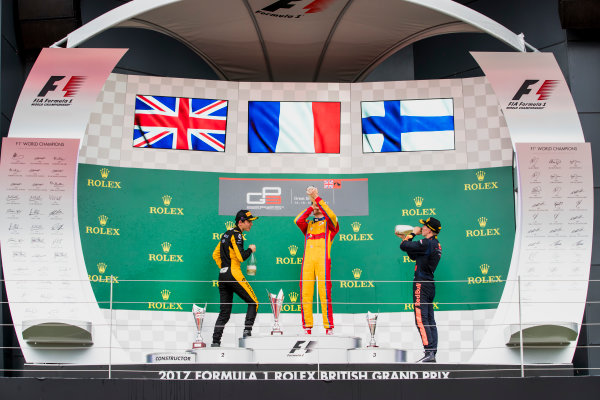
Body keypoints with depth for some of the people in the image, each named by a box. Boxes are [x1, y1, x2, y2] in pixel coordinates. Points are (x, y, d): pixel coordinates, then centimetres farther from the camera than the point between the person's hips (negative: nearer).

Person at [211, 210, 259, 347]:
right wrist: (251, 249, 0)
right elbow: (241, 257, -18)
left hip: (222, 275, 9)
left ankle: (215, 341, 4)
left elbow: (215, 254, 24)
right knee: (253, 302, 1)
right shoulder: (236, 235, -8)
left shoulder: (227, 234, 19)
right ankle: (247, 330, -12)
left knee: (224, 312, 10)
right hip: (234, 274, -9)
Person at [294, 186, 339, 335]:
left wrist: (317, 198, -9)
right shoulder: (308, 224, 25)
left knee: (324, 292, -10)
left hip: (323, 261, -4)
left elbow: (331, 215, -8)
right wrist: (311, 207, 5)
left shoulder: (329, 223, 15)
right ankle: (307, 327, 1)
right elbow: (297, 220, 4)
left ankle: (329, 327, -8)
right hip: (307, 261, 4)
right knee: (305, 293, -3)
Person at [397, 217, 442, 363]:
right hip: (430, 285, 10)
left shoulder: (427, 243, -15)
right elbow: (414, 255, 25)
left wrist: (413, 234, 1)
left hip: (422, 284, -10)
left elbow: (403, 247, -15)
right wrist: (405, 238, 25)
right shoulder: (435, 244, 15)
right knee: (430, 320, 9)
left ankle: (429, 352, -18)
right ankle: (433, 353, 9)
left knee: (421, 319, -12)